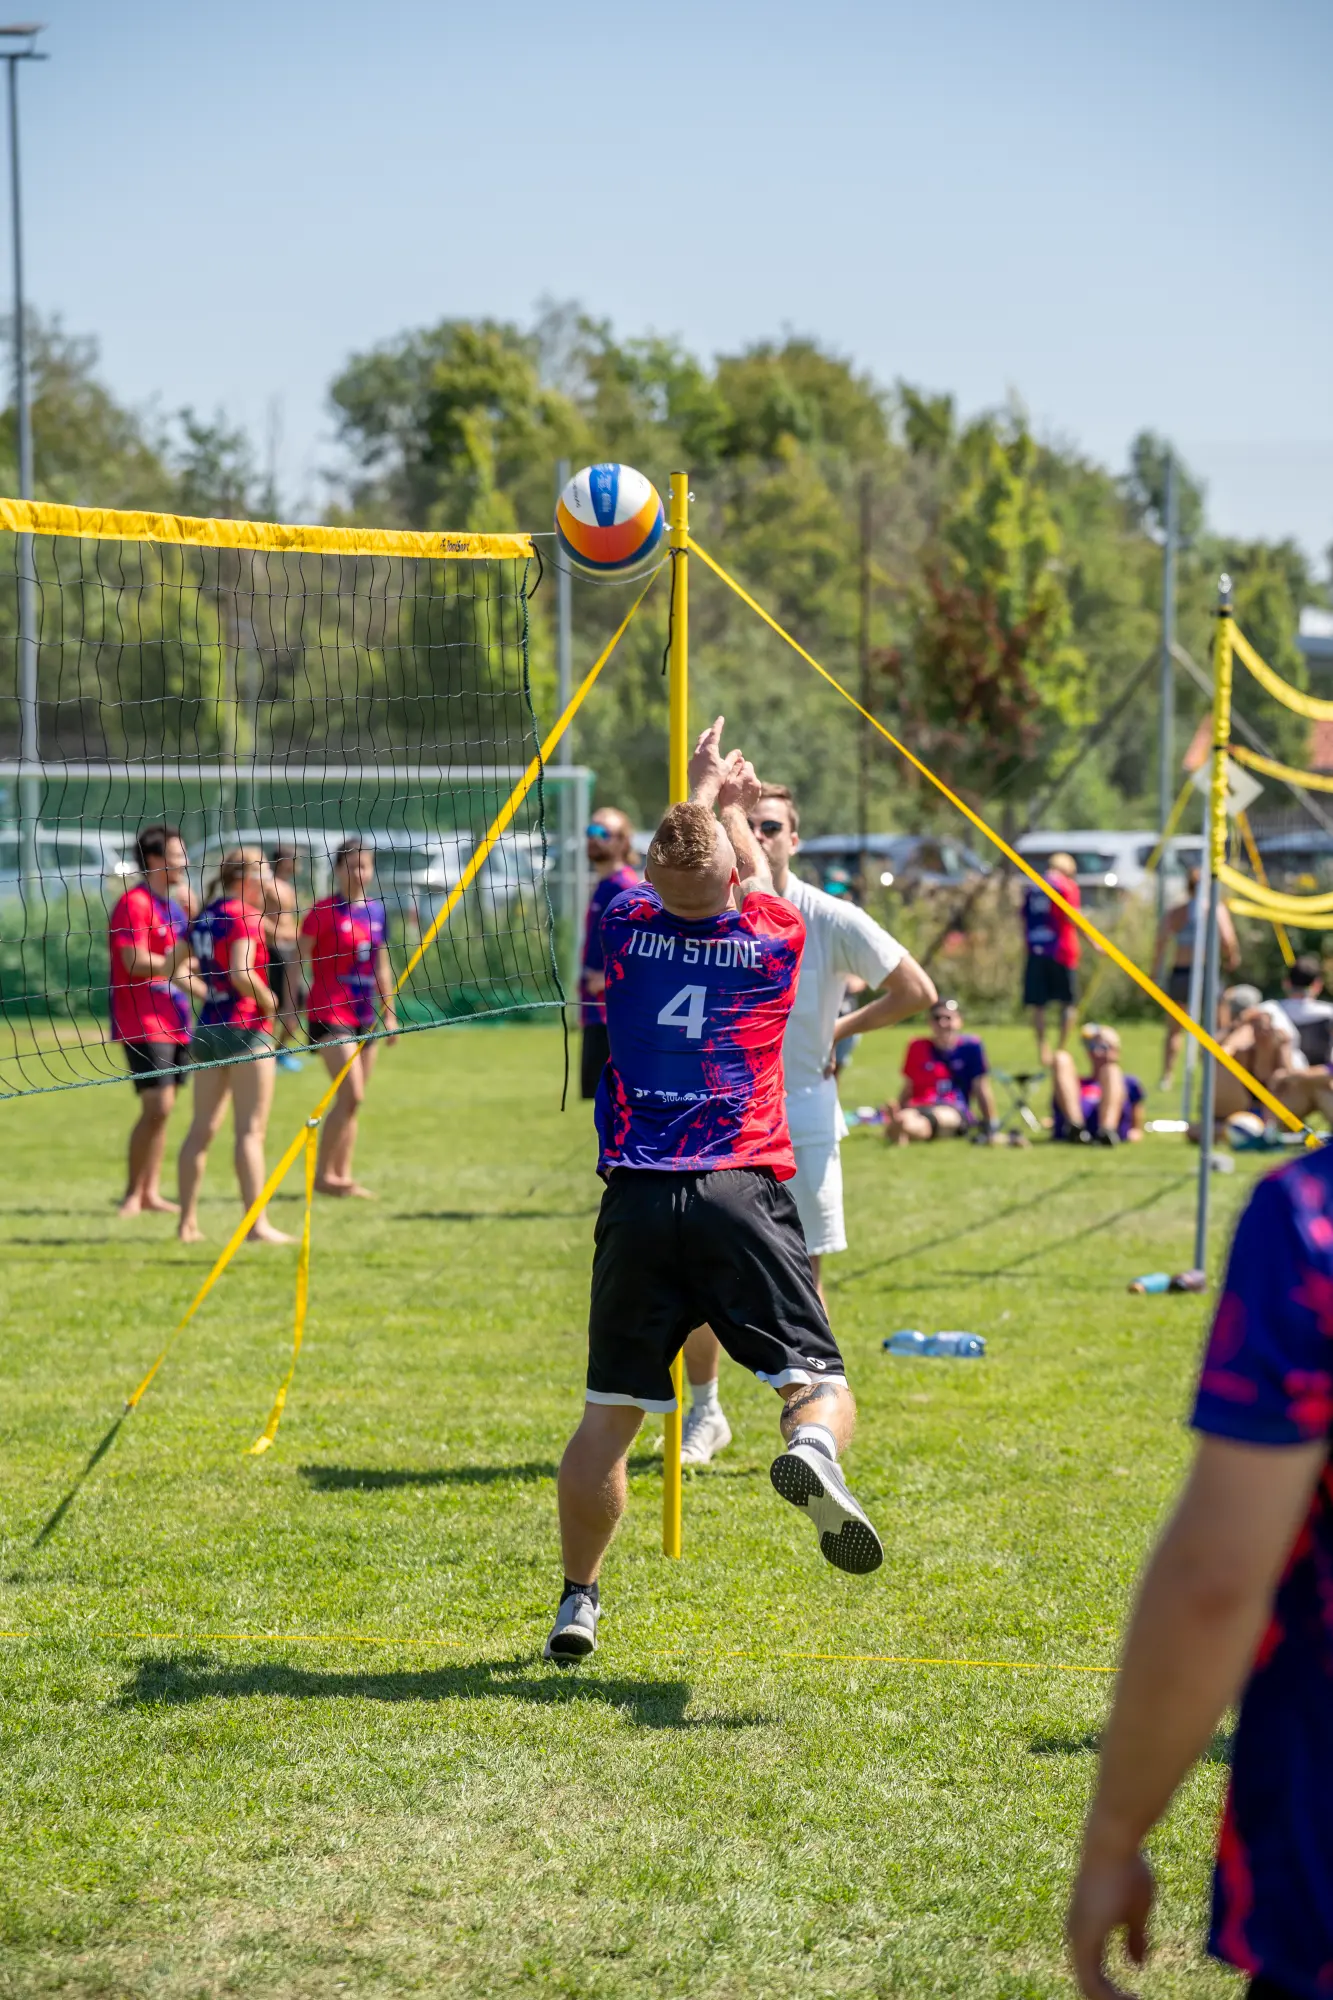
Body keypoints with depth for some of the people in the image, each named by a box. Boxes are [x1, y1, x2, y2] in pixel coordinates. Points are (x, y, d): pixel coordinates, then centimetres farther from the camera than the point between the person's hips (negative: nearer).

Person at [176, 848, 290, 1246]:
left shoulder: (204, 917, 11)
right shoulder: (242, 916, -13)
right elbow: (242, 974, -24)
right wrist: (270, 1003, -10)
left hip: (208, 1028, 8)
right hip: (246, 1028, -8)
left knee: (202, 1127, 11)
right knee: (251, 1129, -7)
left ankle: (187, 1221, 13)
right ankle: (257, 1223, -8)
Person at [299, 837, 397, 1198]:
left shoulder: (376, 911, 9)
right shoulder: (323, 912, -9)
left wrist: (389, 1013, 18)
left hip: (365, 1016, 7)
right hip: (330, 1015, -6)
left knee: (353, 1101, 8)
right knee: (351, 1096, -14)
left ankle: (342, 1175, 13)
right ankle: (322, 1175, -6)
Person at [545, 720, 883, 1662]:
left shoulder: (628, 929, 8)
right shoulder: (774, 941, 7)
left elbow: (667, 876, 33)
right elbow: (753, 879, 32)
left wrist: (702, 789, 48)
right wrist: (732, 806, 49)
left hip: (638, 1199, 2)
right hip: (745, 1194, -2)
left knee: (610, 1411, 9)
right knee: (821, 1380, -3)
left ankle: (578, 1600, 11)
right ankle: (813, 1452, -38)